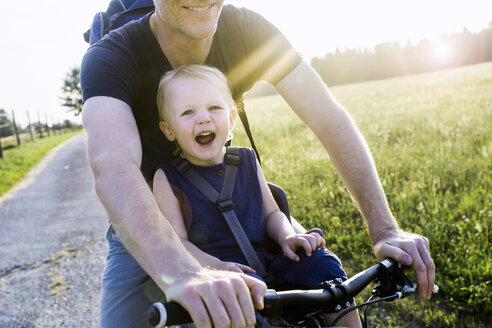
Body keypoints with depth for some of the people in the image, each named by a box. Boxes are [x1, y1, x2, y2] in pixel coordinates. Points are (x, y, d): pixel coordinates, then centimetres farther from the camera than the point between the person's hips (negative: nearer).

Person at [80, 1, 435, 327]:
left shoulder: (248, 30, -20)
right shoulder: (110, 58, -27)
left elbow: (330, 120, -22)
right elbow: (112, 169, -45)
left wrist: (385, 230, -30)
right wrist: (182, 274, -63)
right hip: (143, 227, -1)